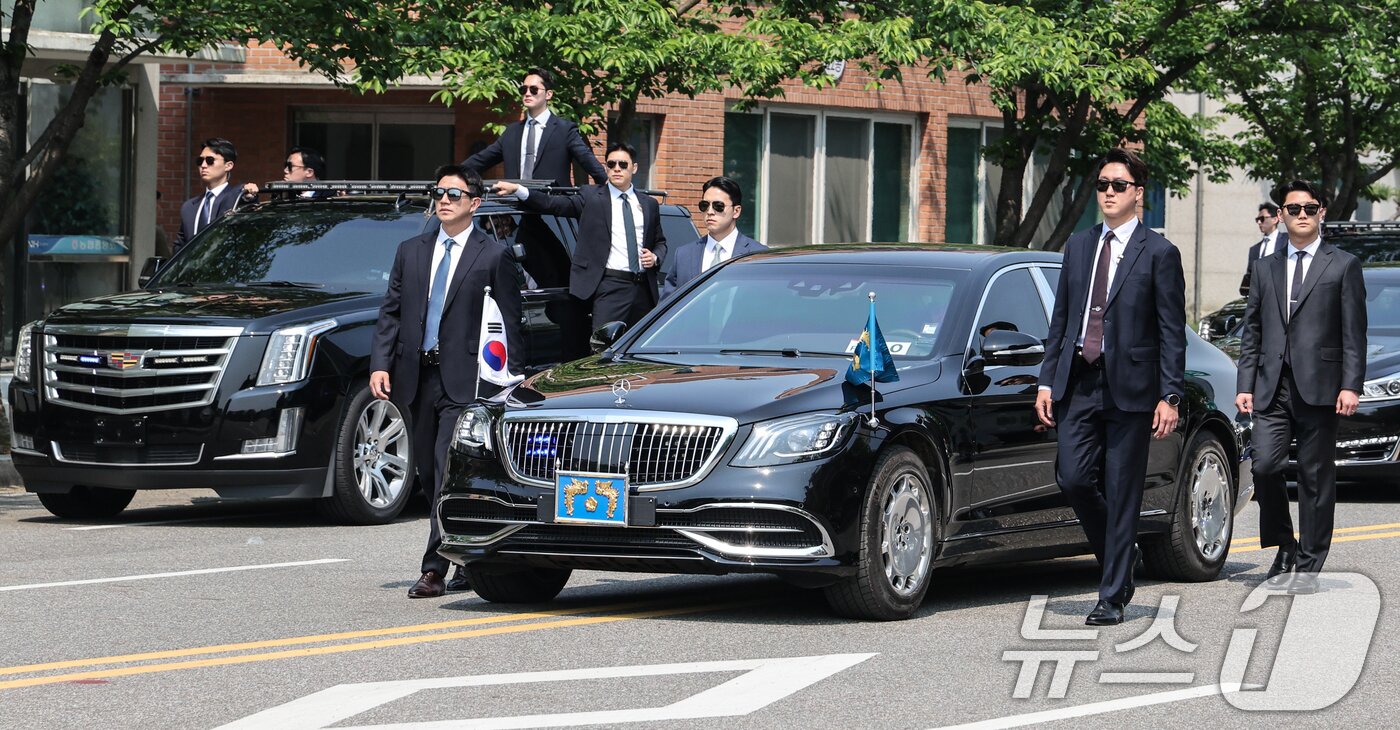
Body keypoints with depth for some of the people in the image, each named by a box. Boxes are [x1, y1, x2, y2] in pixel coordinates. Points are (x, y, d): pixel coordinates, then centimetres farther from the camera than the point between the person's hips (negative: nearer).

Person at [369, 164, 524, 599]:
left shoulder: (492, 257, 0)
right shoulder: (411, 252, 14)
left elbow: (511, 320, 0)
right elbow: (390, 312, 12)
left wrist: (514, 380, -6)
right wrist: (380, 364, -1)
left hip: (464, 381, -5)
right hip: (416, 377, 6)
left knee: (449, 473, -13)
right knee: (428, 474, 11)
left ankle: (435, 570, -14)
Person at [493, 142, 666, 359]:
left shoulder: (649, 204, 16)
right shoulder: (591, 197, 5)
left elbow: (660, 242, 24)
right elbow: (555, 204, -5)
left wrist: (655, 257, 1)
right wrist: (517, 190, -17)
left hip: (643, 287, 4)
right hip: (610, 286, -4)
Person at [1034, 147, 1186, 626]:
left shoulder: (1158, 254, -3)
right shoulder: (1078, 247, 12)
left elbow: (1172, 332, -4)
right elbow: (1060, 320, 15)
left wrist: (1170, 396, -10)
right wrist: (1046, 381, 8)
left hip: (1130, 388, -4)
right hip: (1079, 384, 4)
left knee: (1122, 493, -1)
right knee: (1074, 478, -4)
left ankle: (1112, 598, 5)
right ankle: (1120, 557, 21)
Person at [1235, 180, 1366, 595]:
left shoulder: (1343, 266, 5)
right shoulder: (1265, 268, 15)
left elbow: (1354, 334, 0)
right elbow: (1252, 332, 15)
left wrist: (1351, 386, -9)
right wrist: (1245, 385, 6)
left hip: (1319, 387, -3)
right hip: (1272, 388, 3)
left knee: (1316, 477, 0)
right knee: (1264, 467, -9)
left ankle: (1308, 566, 7)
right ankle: (1285, 550, 11)